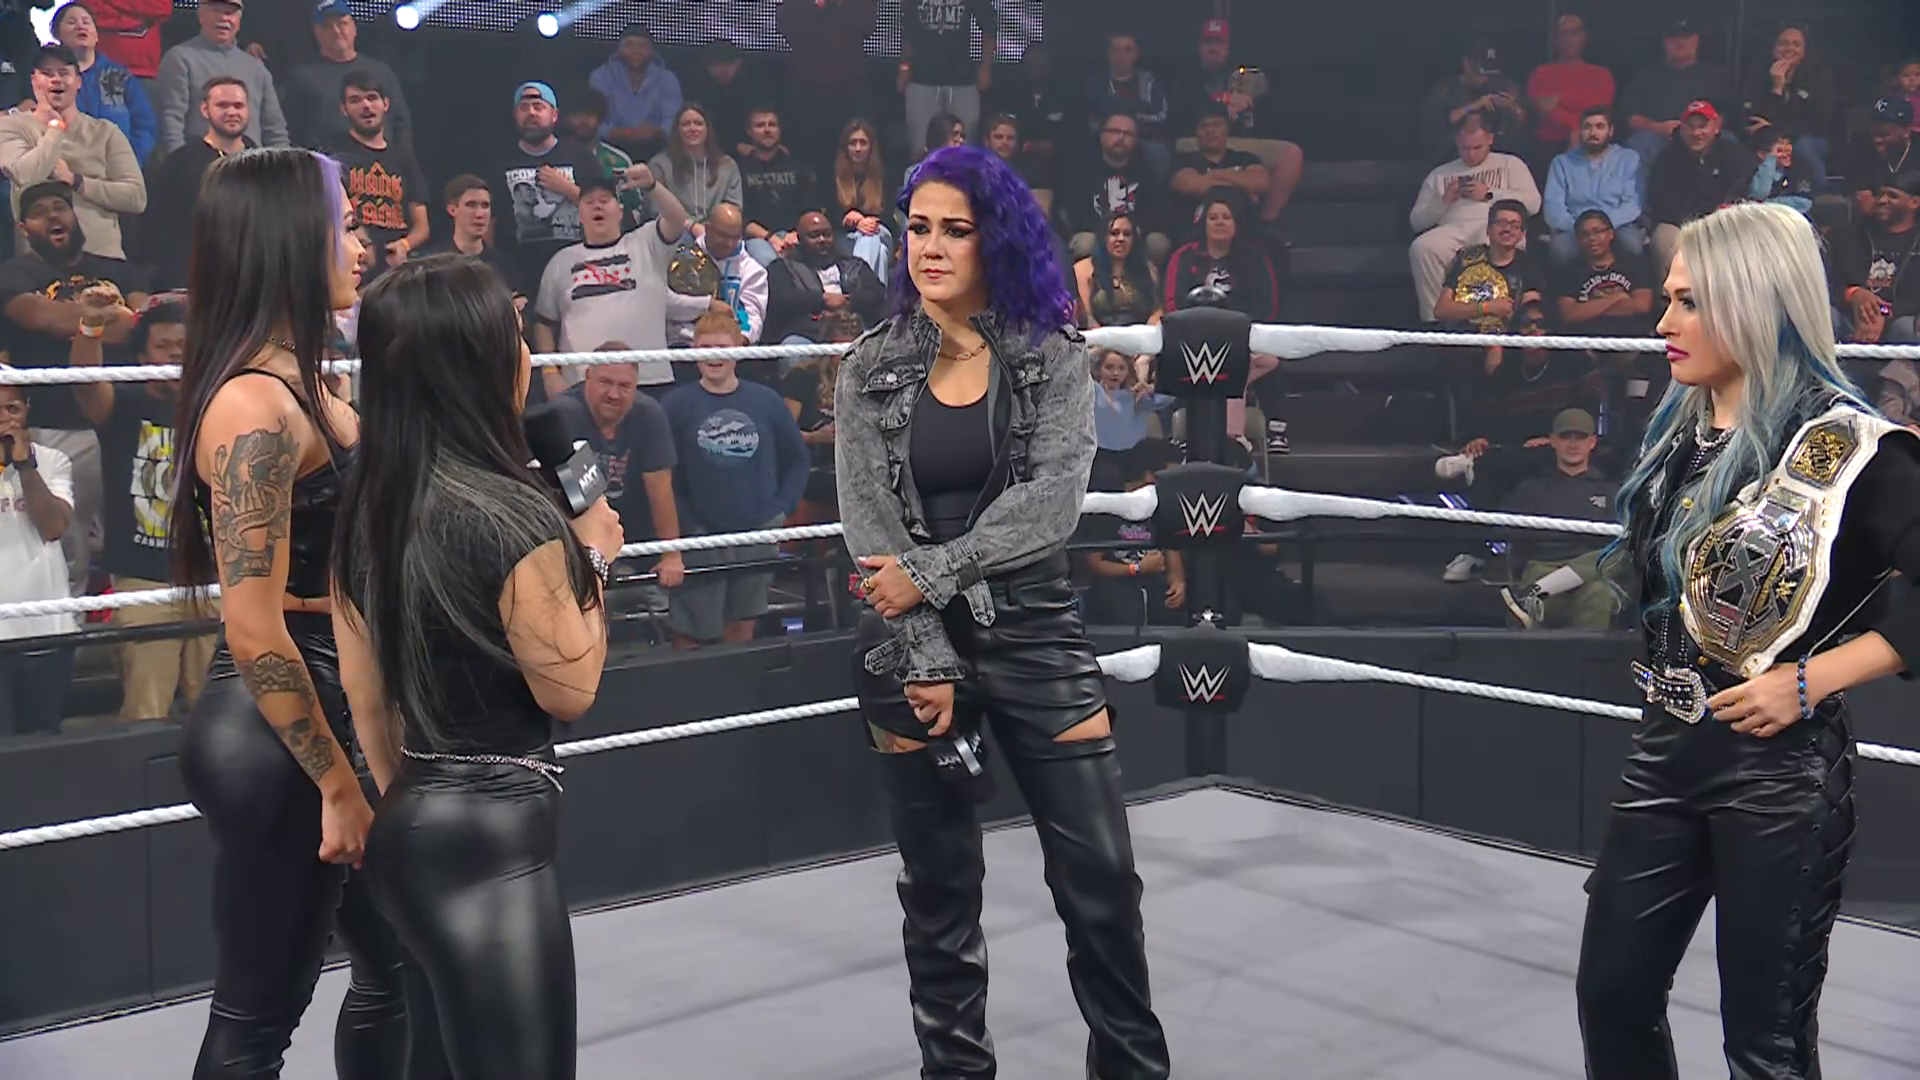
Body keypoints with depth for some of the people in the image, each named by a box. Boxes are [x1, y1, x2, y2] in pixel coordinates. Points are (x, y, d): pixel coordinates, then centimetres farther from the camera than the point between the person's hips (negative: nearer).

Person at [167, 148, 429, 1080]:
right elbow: (254, 632, -24)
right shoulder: (256, 407, -21)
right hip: (276, 736, -10)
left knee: (397, 965, 19)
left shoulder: (296, 384, 9)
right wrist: (337, 781, -19)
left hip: (323, 709, 10)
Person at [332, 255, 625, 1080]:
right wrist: (592, 559, 1)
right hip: (493, 828, -8)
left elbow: (361, 687, 11)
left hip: (413, 826, 8)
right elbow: (568, 690, -11)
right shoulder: (511, 515, -19)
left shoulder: (364, 509, 3)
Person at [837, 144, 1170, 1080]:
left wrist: (932, 570, -19)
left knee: (1102, 879, 2)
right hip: (911, 649, 1)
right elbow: (869, 528, -5)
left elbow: (1051, 504, -13)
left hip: (1033, 635, 0)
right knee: (939, 892, 10)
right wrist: (929, 662, -12)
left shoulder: (1052, 358, -1)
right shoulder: (870, 370, 1)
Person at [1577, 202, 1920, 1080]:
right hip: (1669, 749, 7)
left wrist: (1811, 681, -18)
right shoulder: (1678, 434, 8)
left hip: (1783, 770, -7)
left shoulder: (1847, 446, -15)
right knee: (1612, 994, 12)